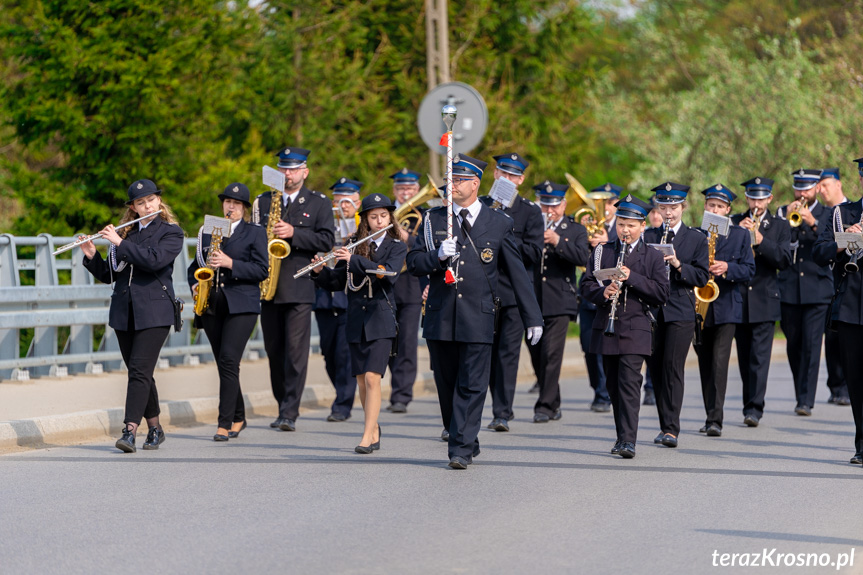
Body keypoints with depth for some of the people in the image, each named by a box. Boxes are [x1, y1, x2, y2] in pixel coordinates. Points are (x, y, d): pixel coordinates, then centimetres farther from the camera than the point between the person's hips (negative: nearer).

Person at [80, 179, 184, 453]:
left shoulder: (171, 232, 0)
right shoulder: (125, 233, 14)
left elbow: (154, 259, -18)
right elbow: (108, 275, 15)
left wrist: (120, 243, -14)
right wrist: (92, 255, -3)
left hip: (153, 312, -5)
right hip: (123, 312, 5)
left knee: (140, 371, -14)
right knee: (139, 372, 9)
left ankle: (130, 432, -21)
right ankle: (154, 428, 21)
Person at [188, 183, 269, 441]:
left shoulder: (255, 233, 4)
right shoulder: (207, 231, 16)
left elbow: (261, 270, -5)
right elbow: (195, 264, 21)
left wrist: (230, 263, -15)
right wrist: (195, 285, 2)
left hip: (242, 305, -5)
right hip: (212, 305, 5)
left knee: (229, 360, -15)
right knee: (224, 364, 8)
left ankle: (225, 423, -15)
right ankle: (238, 418, 22)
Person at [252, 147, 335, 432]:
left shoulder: (319, 203, 6)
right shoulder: (263, 201, 15)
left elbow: (326, 240, -4)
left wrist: (293, 233, -15)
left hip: (299, 287, -4)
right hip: (268, 287, 4)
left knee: (296, 351, -10)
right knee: (274, 352, 7)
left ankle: (290, 414, -12)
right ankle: (283, 407, 18)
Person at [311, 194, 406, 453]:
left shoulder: (396, 247, 1)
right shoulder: (354, 247, 9)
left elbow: (390, 274, -19)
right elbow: (336, 283, 12)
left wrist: (354, 260, -22)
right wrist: (320, 271, -8)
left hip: (381, 318, -4)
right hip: (356, 320, 4)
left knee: (372, 377, -15)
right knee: (361, 381, 7)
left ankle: (367, 437, -16)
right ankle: (374, 430, 24)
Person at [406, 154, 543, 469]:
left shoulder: (498, 224, 4)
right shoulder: (434, 219, 9)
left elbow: (518, 273, 6)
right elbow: (413, 263, 6)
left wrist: (533, 318, 5)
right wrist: (438, 256, -15)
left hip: (478, 317, -2)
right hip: (440, 316, 3)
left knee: (471, 386, -7)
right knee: (447, 384, 8)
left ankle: (461, 449, -7)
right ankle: (465, 441, 22)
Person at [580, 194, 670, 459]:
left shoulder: (652, 257, 3)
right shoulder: (601, 252, 10)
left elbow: (661, 293, -5)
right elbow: (586, 286, 6)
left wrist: (632, 278, -16)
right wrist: (602, 293, -16)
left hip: (635, 330, -4)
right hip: (606, 330, 4)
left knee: (629, 382, -14)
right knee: (614, 385, 9)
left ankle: (628, 441, -19)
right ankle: (622, 435, 21)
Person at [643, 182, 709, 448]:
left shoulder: (697, 240, 6)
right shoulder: (648, 237, 11)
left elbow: (702, 277, -1)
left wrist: (679, 265, -16)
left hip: (680, 311, -3)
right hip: (651, 310, 3)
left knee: (673, 366, -12)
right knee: (656, 369, 5)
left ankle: (671, 429, -13)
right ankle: (665, 425, 15)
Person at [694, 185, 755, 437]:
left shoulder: (740, 235, 6)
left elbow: (749, 270, 1)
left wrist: (727, 268, -16)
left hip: (726, 306, -3)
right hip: (699, 307, 3)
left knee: (719, 361, -14)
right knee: (705, 363, 8)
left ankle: (716, 419, -17)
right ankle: (710, 416, 18)